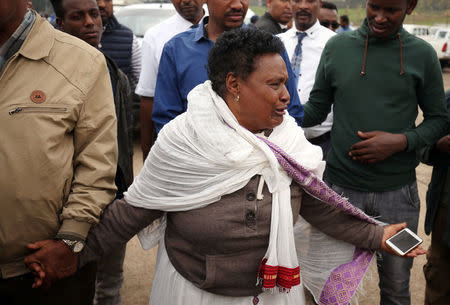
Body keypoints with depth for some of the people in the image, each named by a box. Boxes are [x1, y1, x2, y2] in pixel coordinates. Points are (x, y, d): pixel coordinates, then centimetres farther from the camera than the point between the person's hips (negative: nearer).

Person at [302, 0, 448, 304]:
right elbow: (316, 110, 7)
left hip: (398, 190, 0)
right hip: (340, 185, 0)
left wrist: (401, 141, -13)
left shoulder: (422, 54, 0)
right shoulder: (337, 46, 2)